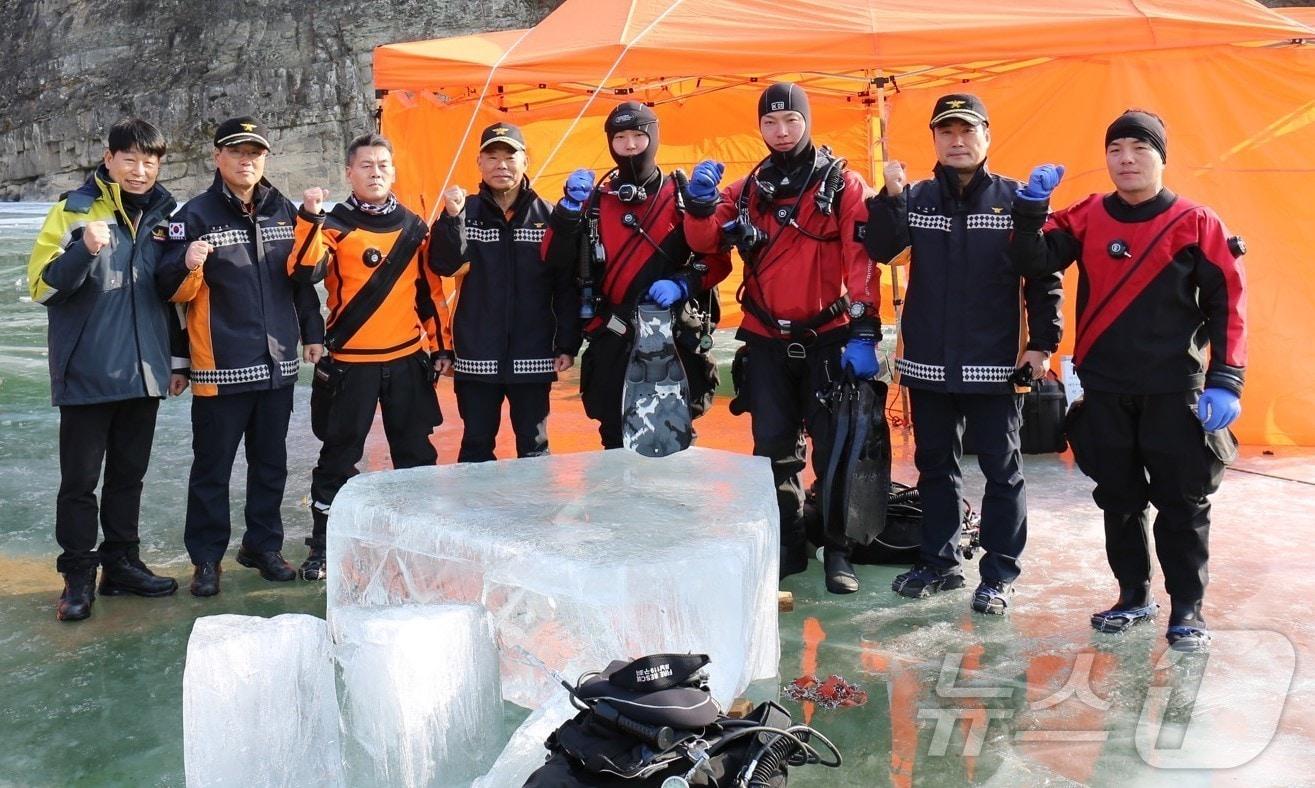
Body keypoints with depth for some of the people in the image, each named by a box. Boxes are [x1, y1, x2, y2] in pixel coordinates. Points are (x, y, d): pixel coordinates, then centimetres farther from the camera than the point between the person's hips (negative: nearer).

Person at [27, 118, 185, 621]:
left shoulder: (162, 216, 9)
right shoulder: (73, 212, -5)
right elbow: (41, 287, -10)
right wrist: (85, 251, -27)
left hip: (144, 372, 4)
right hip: (86, 373, -4)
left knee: (129, 475, 13)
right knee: (80, 479, 3)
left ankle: (122, 562, 24)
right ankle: (78, 575, 12)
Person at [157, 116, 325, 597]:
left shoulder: (283, 211, 9)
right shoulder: (197, 214, -6)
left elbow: (302, 277, 16)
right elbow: (174, 290, -9)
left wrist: (312, 333, 13)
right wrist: (189, 267, -30)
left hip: (278, 363, 5)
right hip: (222, 367, -4)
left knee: (271, 463, 14)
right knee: (212, 466, 4)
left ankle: (264, 545, 27)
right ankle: (206, 557, 14)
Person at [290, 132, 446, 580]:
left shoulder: (413, 227, 9)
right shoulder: (335, 224, -2)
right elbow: (304, 273, -19)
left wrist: (439, 346, 12)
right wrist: (309, 218, -28)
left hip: (408, 359, 3)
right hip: (350, 363, -3)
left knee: (416, 454, 11)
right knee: (338, 457, 4)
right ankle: (322, 547, 15)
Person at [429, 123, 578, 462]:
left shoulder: (548, 215, -1)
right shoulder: (466, 212, 3)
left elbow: (566, 286, -1)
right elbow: (444, 265, -11)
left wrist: (568, 344, -4)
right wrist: (451, 217, -24)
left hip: (533, 357, -1)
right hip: (477, 357, 1)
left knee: (534, 447, 9)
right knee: (476, 446, 10)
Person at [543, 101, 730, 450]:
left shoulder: (683, 197, 2)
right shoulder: (595, 199, 8)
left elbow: (717, 258, 0)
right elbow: (557, 259, -1)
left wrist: (682, 285, -16)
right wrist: (570, 207, -14)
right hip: (612, 344, 2)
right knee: (615, 442, 8)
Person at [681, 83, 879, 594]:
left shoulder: (842, 184, -3)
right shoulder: (748, 190, 9)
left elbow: (861, 261, -10)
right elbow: (704, 241, -1)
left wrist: (863, 334, -18)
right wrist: (701, 204, -21)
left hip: (827, 340, -3)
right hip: (767, 343, 4)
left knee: (833, 446, 1)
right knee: (774, 448, 9)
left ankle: (838, 549, 13)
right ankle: (787, 545, 22)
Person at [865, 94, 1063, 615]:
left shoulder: (1016, 199, -2)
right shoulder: (915, 199, 7)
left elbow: (1044, 277, -3)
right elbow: (881, 249, -8)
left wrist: (1042, 342, -9)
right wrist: (889, 198, -21)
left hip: (994, 363, -3)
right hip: (928, 361, 3)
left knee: (1001, 469, 3)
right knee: (935, 464, 13)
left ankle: (999, 574, 13)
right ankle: (940, 562, 27)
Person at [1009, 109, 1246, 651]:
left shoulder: (1196, 223, -2)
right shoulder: (1086, 218, 4)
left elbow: (1227, 303, -3)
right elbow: (1033, 263, -5)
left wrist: (1225, 380, -10)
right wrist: (1031, 208, -20)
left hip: (1174, 390, -2)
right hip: (1104, 391, 3)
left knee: (1182, 501, 3)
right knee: (1118, 499, 12)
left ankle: (1187, 608, 16)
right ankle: (1133, 597, 27)